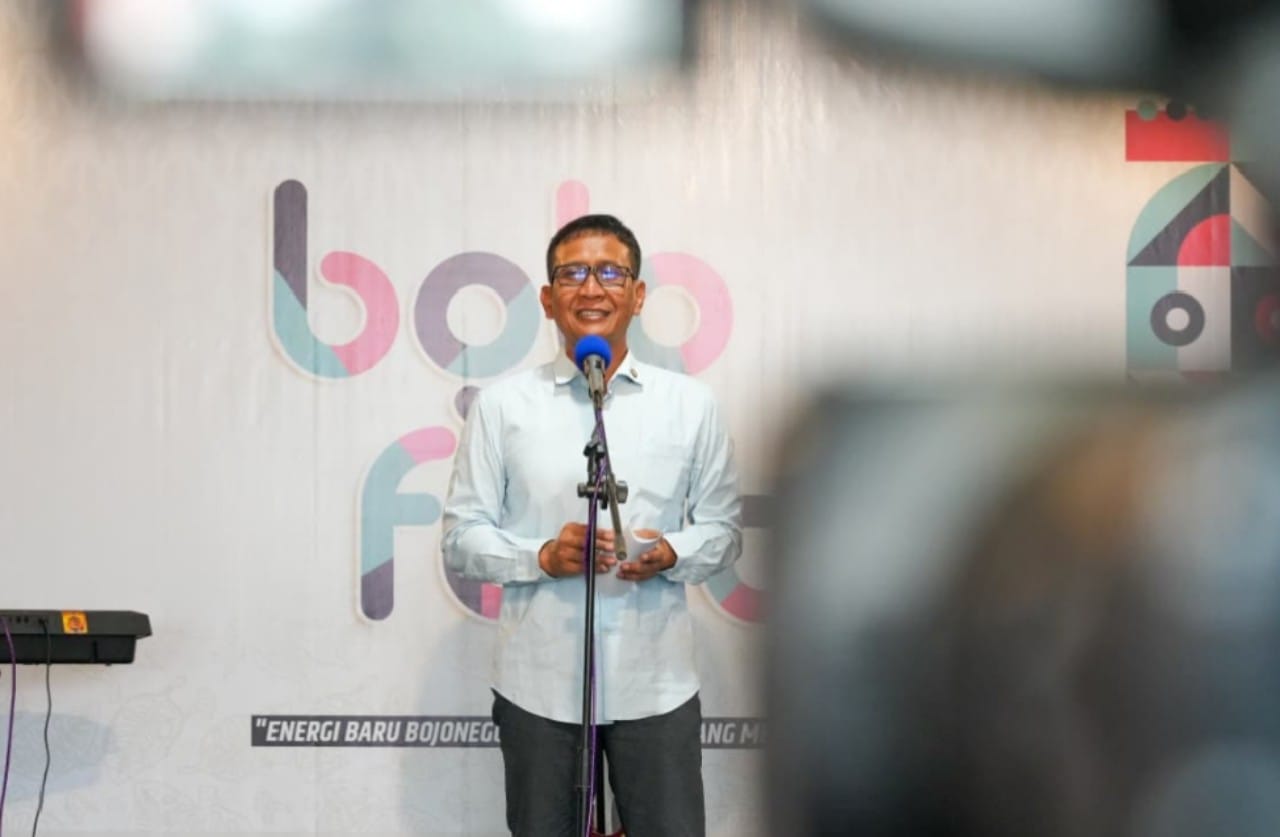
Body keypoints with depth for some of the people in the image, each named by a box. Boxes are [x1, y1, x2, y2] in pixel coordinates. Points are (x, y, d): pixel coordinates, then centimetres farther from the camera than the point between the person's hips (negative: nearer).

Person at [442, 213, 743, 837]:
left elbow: (725, 528, 10)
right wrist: (542, 556, -14)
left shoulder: (691, 405, 6)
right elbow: (461, 538, 3)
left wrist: (671, 554, -11)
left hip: (656, 683, 1)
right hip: (540, 685, 0)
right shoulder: (502, 406, 3)